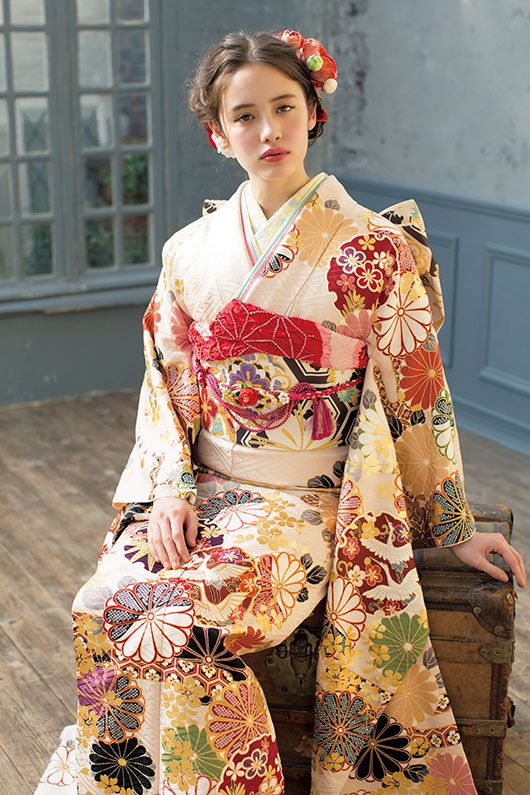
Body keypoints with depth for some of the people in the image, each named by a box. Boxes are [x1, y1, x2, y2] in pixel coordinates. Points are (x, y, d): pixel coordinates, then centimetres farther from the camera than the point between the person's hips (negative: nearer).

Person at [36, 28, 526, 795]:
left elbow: (415, 393, -3)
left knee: (179, 627, -26)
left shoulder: (371, 250, -6)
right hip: (198, 486, 4)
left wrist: (454, 528, 3)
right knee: (102, 606, -19)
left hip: (306, 500, -4)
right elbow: (165, 379, 10)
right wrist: (170, 487, -6)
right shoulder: (191, 249, 7)